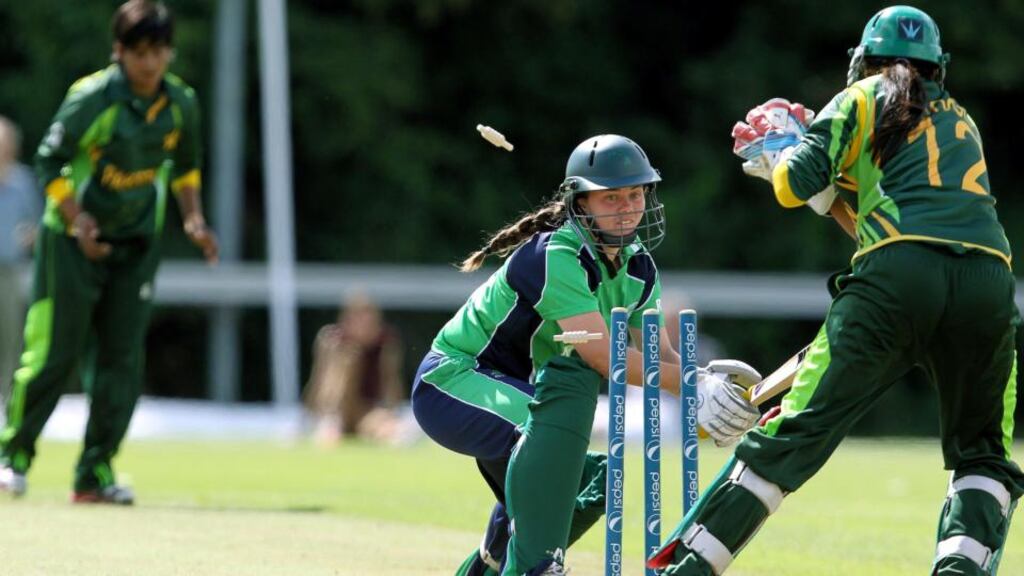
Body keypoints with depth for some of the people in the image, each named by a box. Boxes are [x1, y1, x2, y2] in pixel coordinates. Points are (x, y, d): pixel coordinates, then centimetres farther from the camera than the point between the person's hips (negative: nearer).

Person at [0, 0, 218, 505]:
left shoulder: (181, 104, -2)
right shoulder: (92, 99, -18)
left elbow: (185, 165, 16)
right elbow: (49, 162, -12)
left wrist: (193, 218, 4)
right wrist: (77, 223, -21)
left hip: (137, 243, 5)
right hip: (73, 240, -5)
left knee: (122, 359, -1)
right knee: (53, 353, -4)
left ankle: (94, 473, 4)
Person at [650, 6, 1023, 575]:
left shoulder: (864, 100, 18)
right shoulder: (963, 122, 33)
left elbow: (797, 183, 6)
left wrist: (780, 163, 27)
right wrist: (841, 194, 42)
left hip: (898, 275, -3)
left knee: (800, 428, -3)